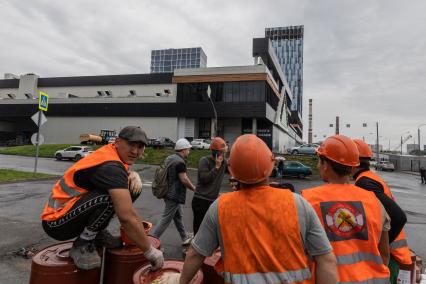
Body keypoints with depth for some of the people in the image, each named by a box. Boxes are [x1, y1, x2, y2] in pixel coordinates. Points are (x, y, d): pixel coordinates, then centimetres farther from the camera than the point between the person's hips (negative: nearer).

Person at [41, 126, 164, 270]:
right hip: (56, 221, -9)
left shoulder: (110, 152, 0)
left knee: (132, 188, 1)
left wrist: (134, 175, -7)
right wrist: (150, 251, -25)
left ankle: (98, 233, 11)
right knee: (110, 197, -34)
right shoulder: (110, 166, -27)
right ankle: (82, 245, -11)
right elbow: (127, 216, -34)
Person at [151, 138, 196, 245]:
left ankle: (185, 237, 32)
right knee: (166, 219, -1)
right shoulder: (180, 162, -20)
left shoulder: (169, 158, 8)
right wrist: (193, 188, -6)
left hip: (168, 192, 10)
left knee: (178, 215, 20)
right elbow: (184, 179, -22)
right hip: (174, 195, -10)